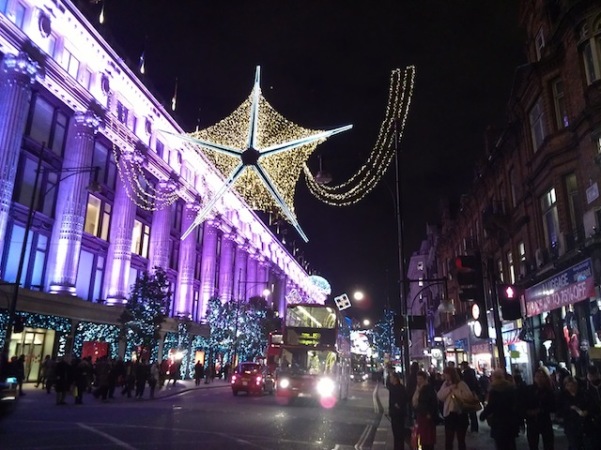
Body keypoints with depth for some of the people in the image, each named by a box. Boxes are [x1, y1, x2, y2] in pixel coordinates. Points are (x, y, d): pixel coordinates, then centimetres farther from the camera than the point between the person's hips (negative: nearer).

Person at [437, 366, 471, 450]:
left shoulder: (461, 384, -8)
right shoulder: (445, 384, 5)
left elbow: (469, 396, -20)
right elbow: (440, 396, -4)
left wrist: (455, 391, -15)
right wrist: (449, 388, -15)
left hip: (460, 414, -4)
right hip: (449, 414, 4)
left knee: (461, 440, 11)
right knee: (448, 440, 7)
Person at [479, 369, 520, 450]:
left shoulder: (494, 389, -16)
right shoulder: (512, 388, 3)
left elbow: (490, 406, -17)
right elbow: (517, 404, 7)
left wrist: (482, 415, 0)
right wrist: (518, 420, 14)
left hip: (499, 423, -6)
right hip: (512, 422, 6)